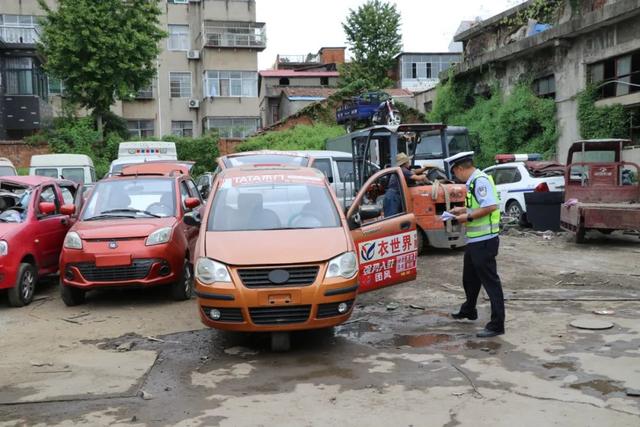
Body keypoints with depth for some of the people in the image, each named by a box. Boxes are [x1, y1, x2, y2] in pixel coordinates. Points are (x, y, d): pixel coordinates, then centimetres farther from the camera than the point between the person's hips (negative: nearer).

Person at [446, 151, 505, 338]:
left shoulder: (481, 180, -18)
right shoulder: (473, 182, 13)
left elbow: (491, 206, -28)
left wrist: (468, 217, -21)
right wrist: (463, 210, 18)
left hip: (484, 240, -11)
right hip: (474, 240, 11)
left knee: (490, 281, -6)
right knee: (470, 278, 24)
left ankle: (497, 324, -1)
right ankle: (468, 310, 43)